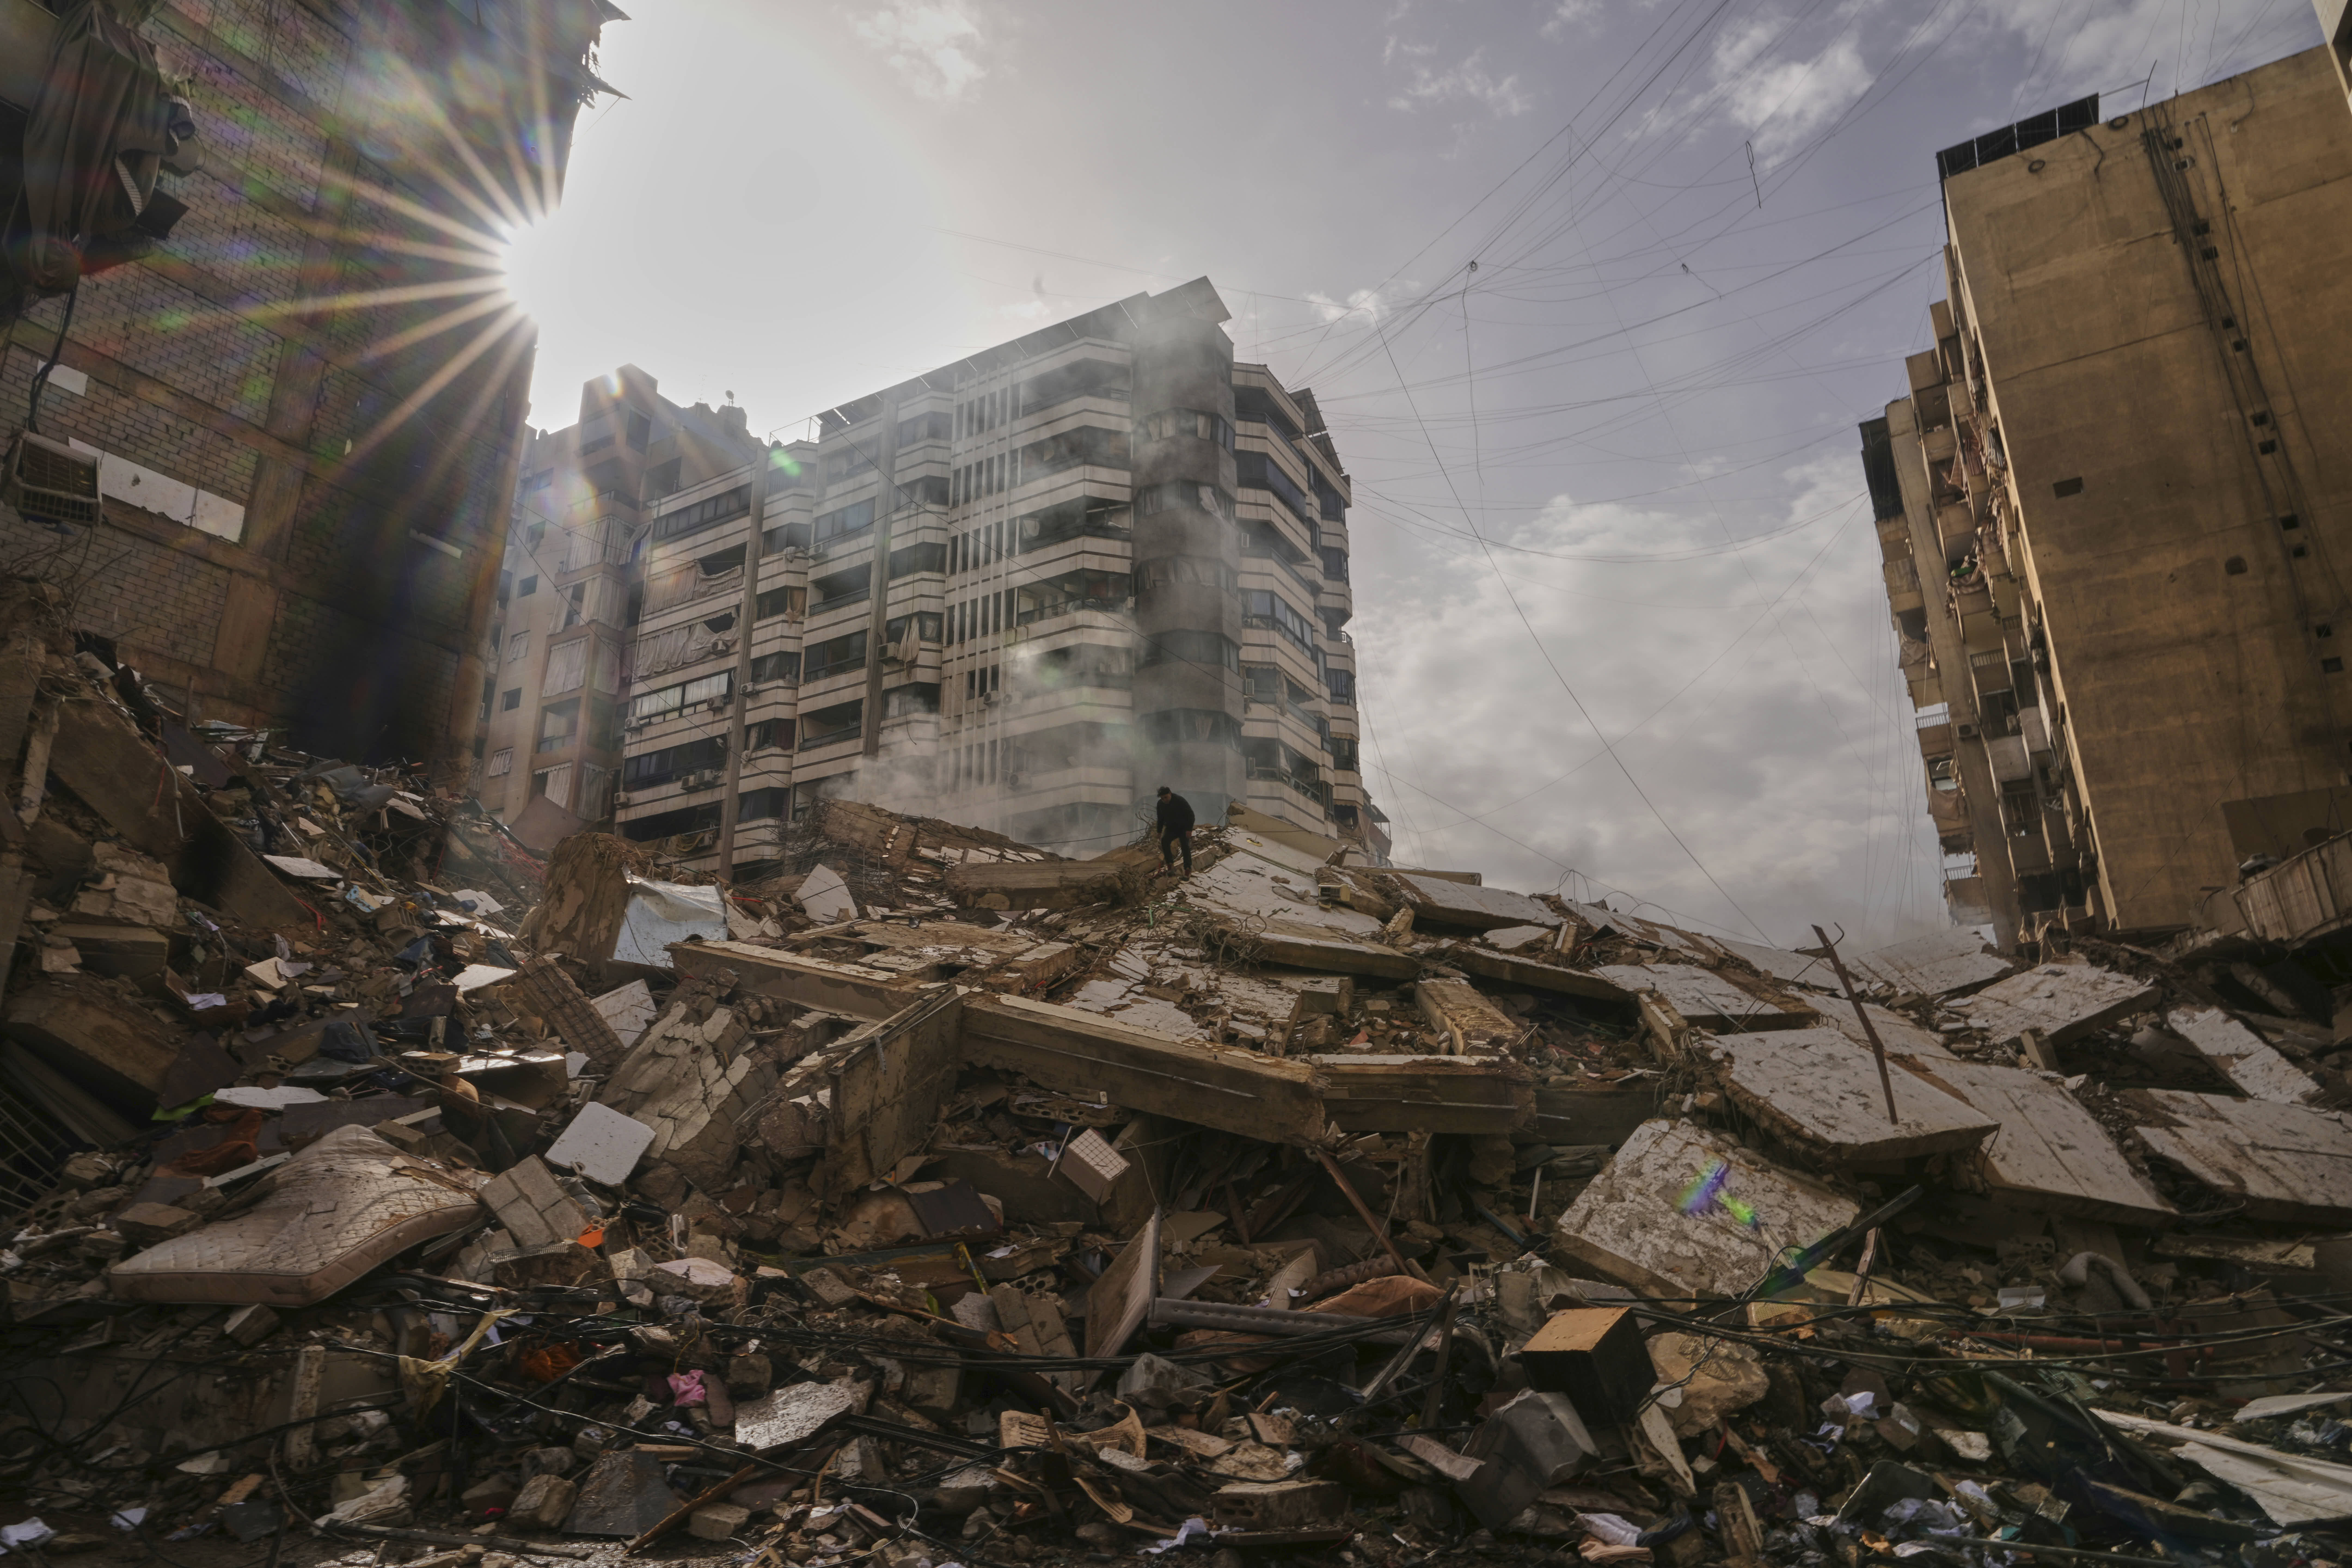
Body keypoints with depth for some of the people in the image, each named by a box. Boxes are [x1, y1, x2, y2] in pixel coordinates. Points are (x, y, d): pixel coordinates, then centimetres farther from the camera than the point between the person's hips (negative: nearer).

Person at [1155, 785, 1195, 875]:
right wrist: (1159, 832, 9)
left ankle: (1188, 869, -8)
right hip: (1171, 828, 4)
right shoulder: (1161, 804, -6)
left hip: (1183, 828, -4)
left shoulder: (1180, 801, -22)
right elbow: (1160, 819, 11)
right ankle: (1170, 865, -13)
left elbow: (1191, 815, -19)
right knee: (1164, 841, -21)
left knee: (1185, 846, -16)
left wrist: (1189, 830, -24)